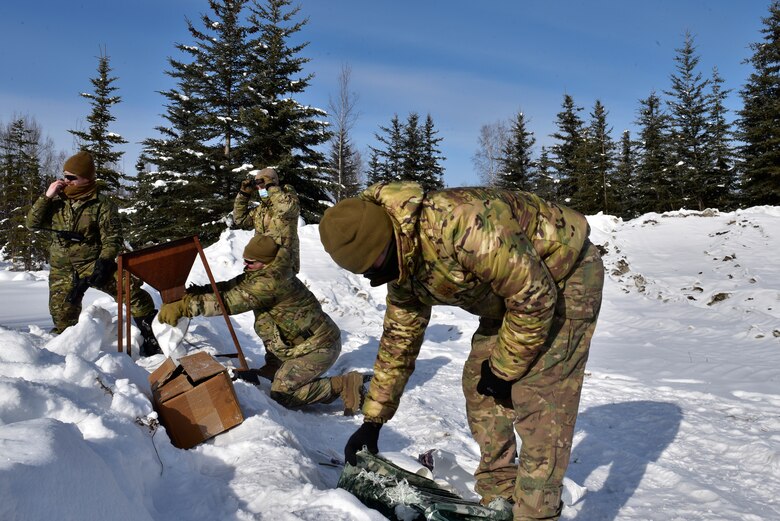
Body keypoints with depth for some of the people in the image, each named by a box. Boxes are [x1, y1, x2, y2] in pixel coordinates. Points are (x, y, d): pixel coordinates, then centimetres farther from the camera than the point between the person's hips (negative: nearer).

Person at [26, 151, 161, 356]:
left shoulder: (102, 205, -6)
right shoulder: (58, 201, 8)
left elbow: (112, 238, -8)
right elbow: (32, 223, 4)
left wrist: (104, 262, -22)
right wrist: (47, 197, -8)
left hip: (93, 262, -4)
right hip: (62, 270, 4)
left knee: (129, 287, -28)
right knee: (63, 317, 1)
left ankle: (150, 334, -21)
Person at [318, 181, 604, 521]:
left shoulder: (460, 224, -38)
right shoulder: (401, 268, -8)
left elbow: (535, 296, -30)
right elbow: (399, 340, 4)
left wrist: (504, 369, -16)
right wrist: (372, 421, 7)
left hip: (568, 275, -8)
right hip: (511, 288, 8)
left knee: (539, 396, -15)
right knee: (478, 382, 5)